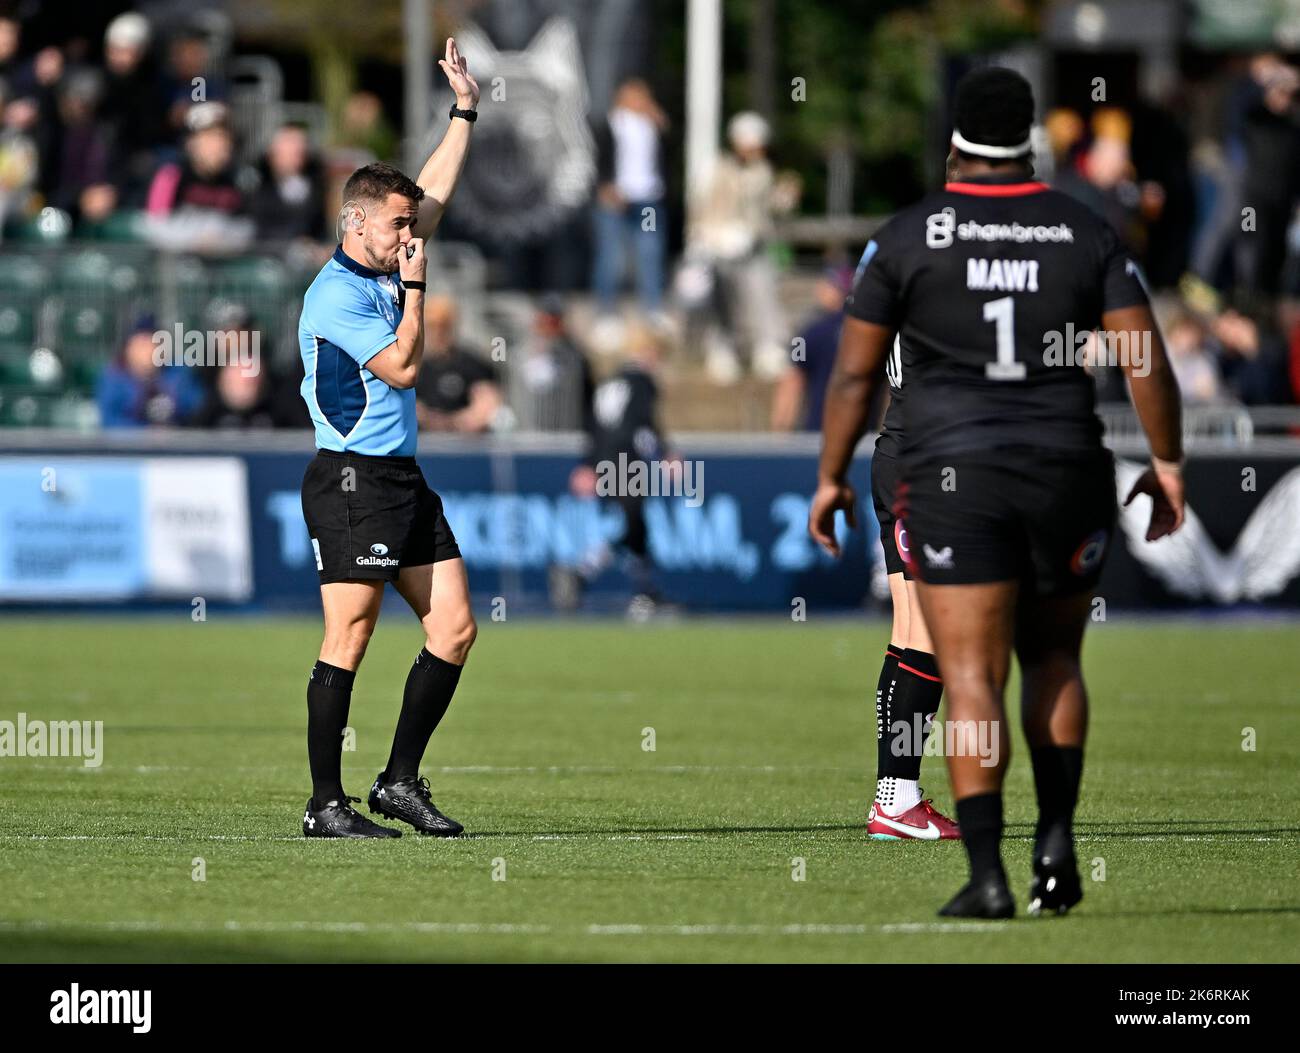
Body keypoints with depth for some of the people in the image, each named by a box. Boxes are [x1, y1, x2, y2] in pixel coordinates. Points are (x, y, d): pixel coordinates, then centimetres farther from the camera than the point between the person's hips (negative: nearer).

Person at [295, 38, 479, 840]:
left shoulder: (384, 266, 13)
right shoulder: (337, 294, -13)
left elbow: (436, 194, 24)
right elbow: (404, 365, -16)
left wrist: (466, 110, 22)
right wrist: (416, 283, -8)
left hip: (403, 479, 9)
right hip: (352, 479, -9)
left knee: (455, 627, 3)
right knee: (350, 638, -9)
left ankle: (401, 781, 10)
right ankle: (327, 804, -7)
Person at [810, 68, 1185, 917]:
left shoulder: (906, 238, -1)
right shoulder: (1087, 233, 4)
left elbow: (856, 373, 1)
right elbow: (1147, 358, -2)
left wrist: (831, 478, 10)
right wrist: (1167, 464, 7)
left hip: (953, 475, -2)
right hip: (1067, 468, 2)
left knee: (972, 679, -3)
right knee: (1054, 659, 19)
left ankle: (987, 875, -11)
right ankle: (1057, 838, 6)